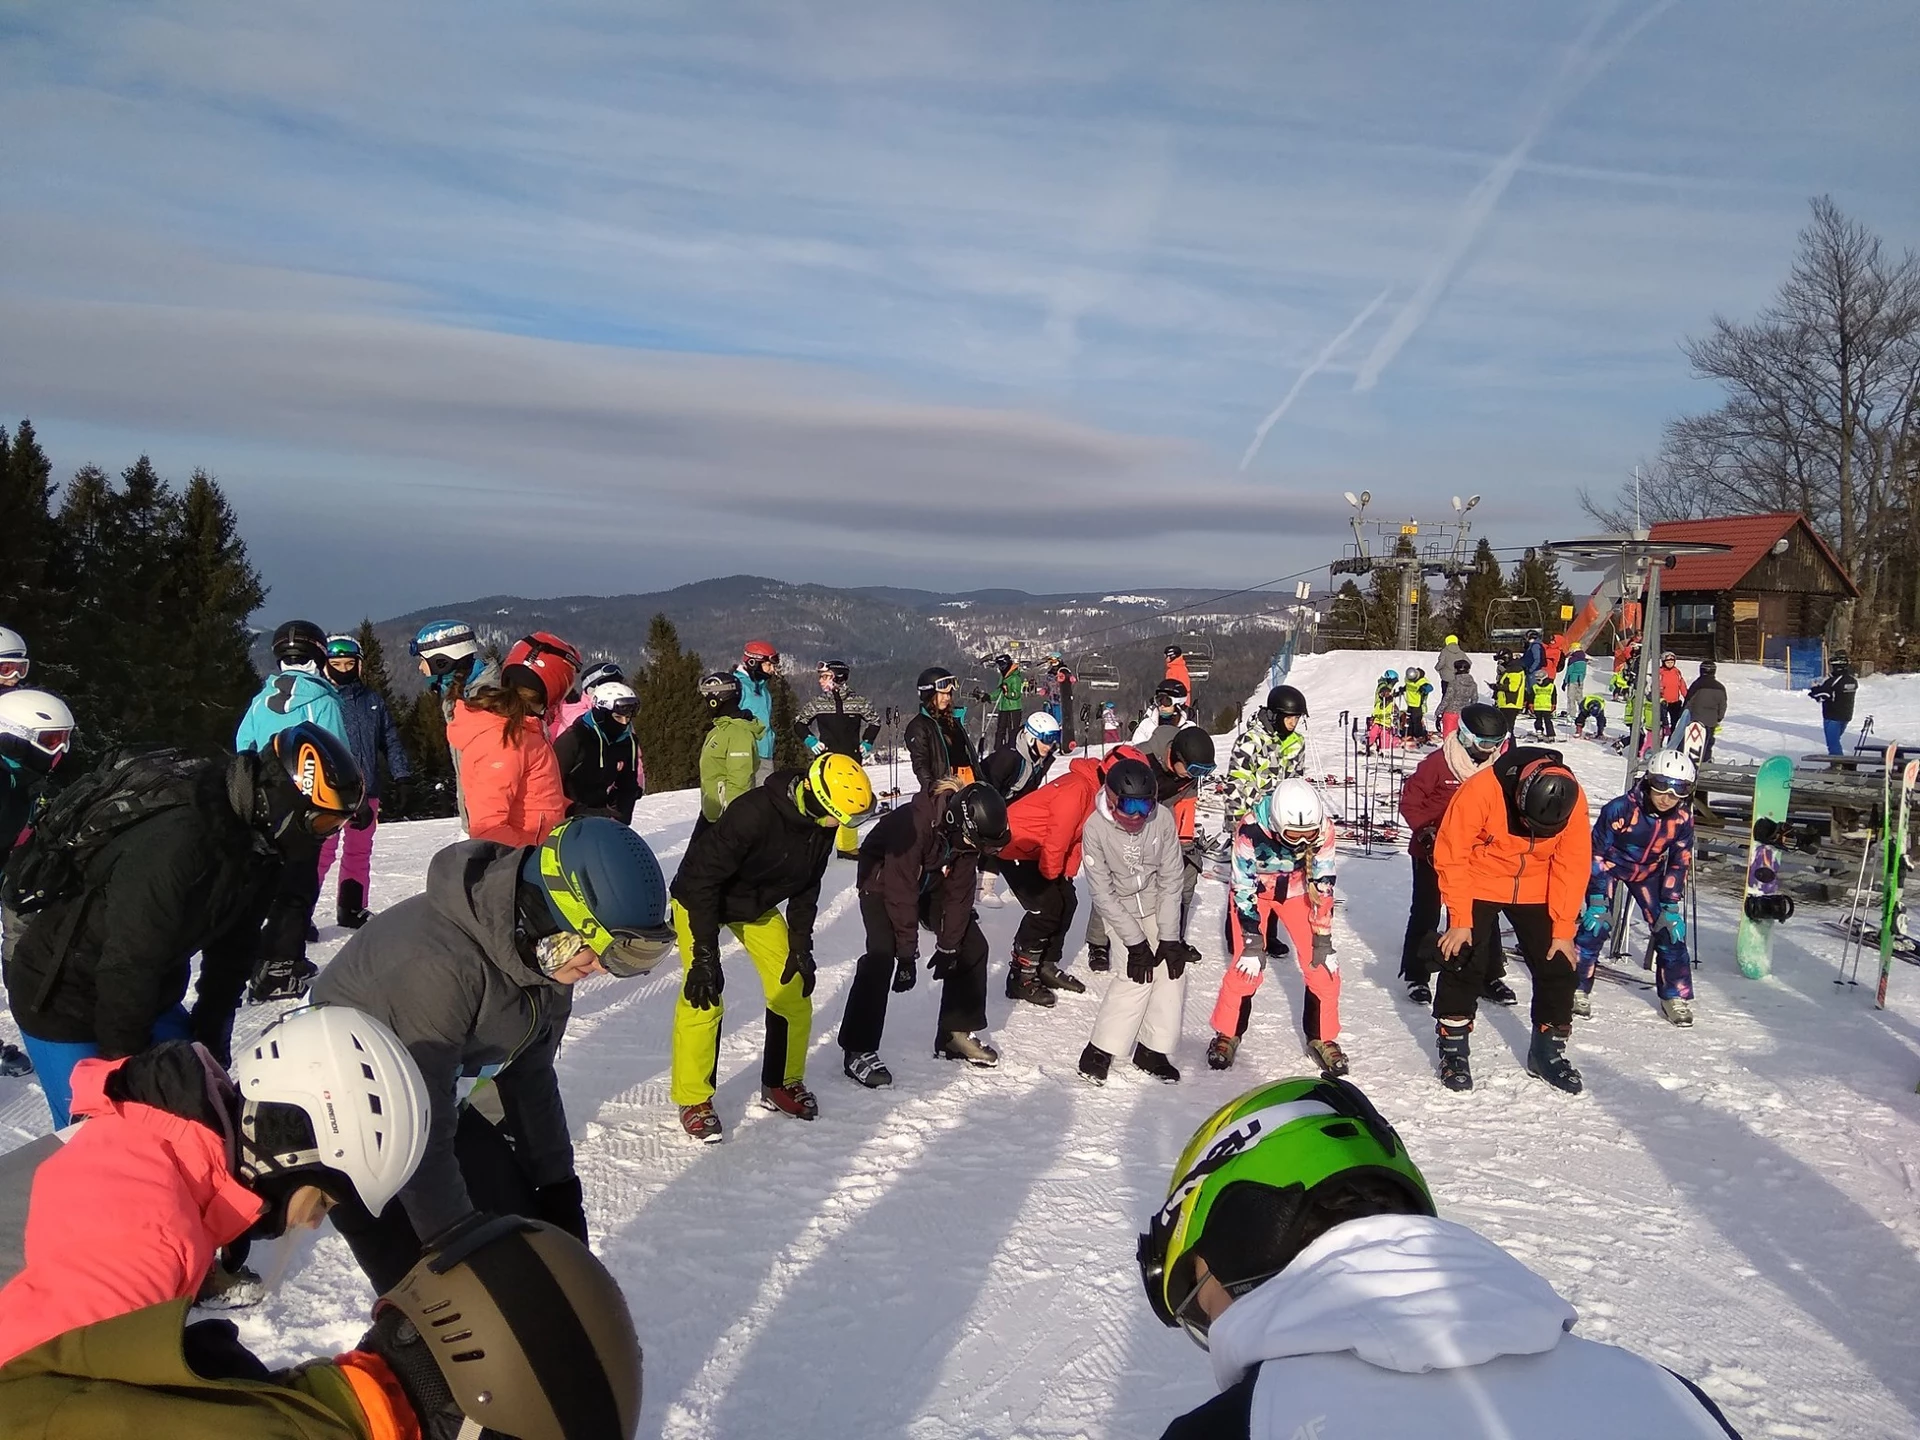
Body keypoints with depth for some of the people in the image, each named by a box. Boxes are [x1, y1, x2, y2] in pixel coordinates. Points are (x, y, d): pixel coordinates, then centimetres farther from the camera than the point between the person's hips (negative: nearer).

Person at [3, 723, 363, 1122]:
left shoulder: (256, 841, -7)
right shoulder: (177, 839, -34)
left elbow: (231, 949, 4)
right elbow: (129, 962, -29)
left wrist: (209, 1042, 5)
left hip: (146, 990, 8)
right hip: (59, 991, -8)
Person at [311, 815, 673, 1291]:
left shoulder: (542, 947, -13)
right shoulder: (437, 964, -37)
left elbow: (529, 1073, 2)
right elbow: (420, 1134, -29)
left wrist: (557, 1184, 6)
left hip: (445, 1105, 7)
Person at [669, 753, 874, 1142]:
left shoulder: (820, 825, -16)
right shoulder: (753, 814, -38)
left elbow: (806, 889, 0)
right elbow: (703, 880, -32)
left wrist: (801, 947, -4)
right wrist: (705, 956, -31)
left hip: (758, 906, 7)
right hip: (699, 900, -6)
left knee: (794, 989, 1)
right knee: (703, 998, -16)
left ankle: (782, 1083, 20)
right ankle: (693, 1099, 3)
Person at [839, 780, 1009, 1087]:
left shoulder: (967, 831, -21)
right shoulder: (914, 823, -40)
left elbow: (959, 890, -12)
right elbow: (900, 891, -34)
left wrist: (948, 946, -12)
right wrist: (907, 954, -28)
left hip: (930, 883, 7)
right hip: (883, 881, -6)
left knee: (972, 946, 1)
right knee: (882, 955, -23)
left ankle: (958, 1031, 15)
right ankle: (858, 1051, -15)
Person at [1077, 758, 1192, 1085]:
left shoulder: (1163, 818, -19)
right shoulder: (1096, 828, -25)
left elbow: (1171, 880, -11)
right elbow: (1102, 892, -18)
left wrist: (1169, 937, -13)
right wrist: (1135, 941, -19)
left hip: (1157, 907, 3)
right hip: (1118, 910, -3)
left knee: (1173, 969, -8)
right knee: (1138, 975, -17)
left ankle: (1153, 1050, 4)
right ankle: (1099, 1052, -7)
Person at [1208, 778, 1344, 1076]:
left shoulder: (1322, 827, -29)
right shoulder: (1251, 831, -37)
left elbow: (1323, 886, -16)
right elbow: (1244, 889, -25)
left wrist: (1323, 941, -13)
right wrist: (1251, 944, -21)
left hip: (1296, 889, 3)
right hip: (1254, 887, -2)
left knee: (1323, 966, -5)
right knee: (1247, 966, -10)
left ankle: (1322, 1038, 15)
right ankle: (1227, 1034, 13)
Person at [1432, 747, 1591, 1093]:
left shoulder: (1574, 802, -21)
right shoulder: (1480, 790, -32)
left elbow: (1572, 866, -10)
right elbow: (1451, 855, -21)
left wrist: (1564, 930, -8)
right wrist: (1460, 920, -18)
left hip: (1535, 891, 3)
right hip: (1479, 885, -3)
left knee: (1557, 966, 2)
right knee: (1464, 963, -6)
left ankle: (1548, 1051, 20)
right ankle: (1453, 1049, 10)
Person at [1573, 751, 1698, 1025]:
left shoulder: (1682, 820, -18)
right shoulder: (1621, 809, -31)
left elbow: (1679, 864, -5)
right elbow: (1597, 852, -22)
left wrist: (1671, 906, -8)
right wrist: (1597, 898, -23)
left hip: (1647, 873, 4)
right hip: (1609, 866, -4)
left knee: (1670, 927, -1)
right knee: (1596, 923, -16)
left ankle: (1676, 995, 16)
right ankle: (1577, 989, -3)